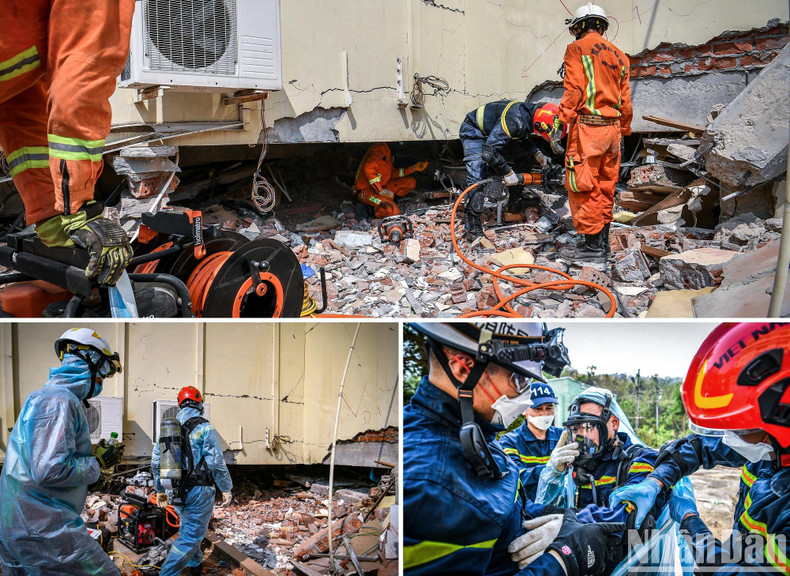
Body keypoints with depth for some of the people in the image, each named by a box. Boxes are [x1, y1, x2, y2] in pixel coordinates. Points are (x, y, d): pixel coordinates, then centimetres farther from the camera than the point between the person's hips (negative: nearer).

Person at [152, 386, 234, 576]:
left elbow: (156, 462, 9)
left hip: (176, 492, 6)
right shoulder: (204, 428, -12)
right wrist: (226, 489, -6)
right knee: (191, 536, -1)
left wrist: (160, 490, 19)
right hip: (199, 492, -6)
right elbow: (216, 462, -16)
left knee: (189, 527, 27)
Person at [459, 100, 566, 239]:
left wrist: (539, 156, 0)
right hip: (473, 132, -10)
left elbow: (523, 138, 14)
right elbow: (488, 152, -40)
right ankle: (473, 230, -19)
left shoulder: (531, 113, -10)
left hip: (489, 133, 10)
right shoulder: (514, 122, -39)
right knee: (477, 178, -18)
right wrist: (508, 174, -29)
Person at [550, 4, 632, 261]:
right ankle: (602, 240, 18)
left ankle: (592, 243, -4)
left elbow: (574, 91, -12)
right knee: (604, 188, 13)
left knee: (582, 187, -3)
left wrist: (560, 123, -13)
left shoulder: (577, 49, -2)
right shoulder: (619, 55, 17)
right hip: (612, 128, 7)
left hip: (587, 126, -7)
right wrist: (623, 131, 24)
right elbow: (625, 101, 17)